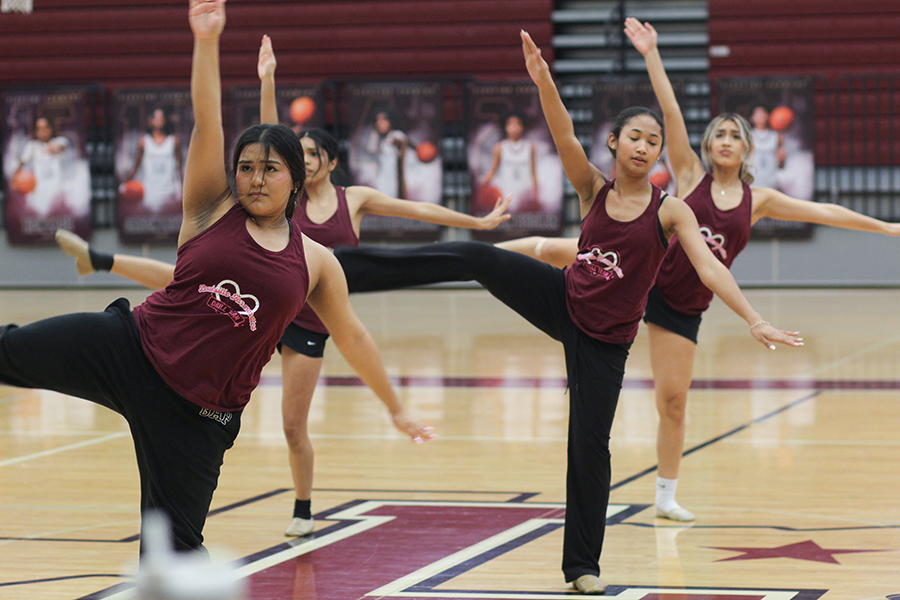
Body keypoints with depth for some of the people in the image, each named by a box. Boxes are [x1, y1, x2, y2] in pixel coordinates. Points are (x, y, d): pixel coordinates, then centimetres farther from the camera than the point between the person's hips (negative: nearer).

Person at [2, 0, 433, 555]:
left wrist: (396, 406, 21)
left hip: (199, 414, 0)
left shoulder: (316, 263, 7)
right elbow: (207, 124, -9)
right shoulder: (213, 210, 2)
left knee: (176, 540, 1)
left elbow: (353, 336, 17)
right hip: (129, 350, 0)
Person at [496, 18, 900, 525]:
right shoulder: (691, 174, 0)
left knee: (674, 398, 3)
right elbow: (671, 112, -9)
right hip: (643, 274, -2)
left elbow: (824, 212, 10)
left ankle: (667, 498, 15)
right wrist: (652, 55, -18)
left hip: (683, 307, 2)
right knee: (560, 251, -19)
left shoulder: (758, 200, 6)